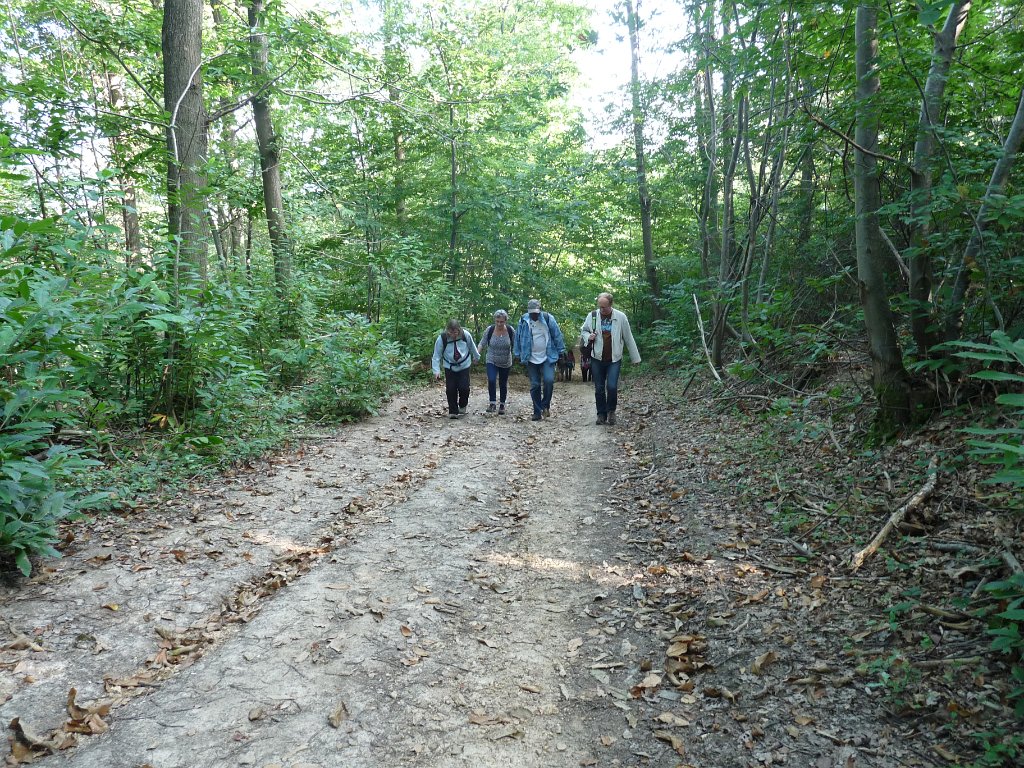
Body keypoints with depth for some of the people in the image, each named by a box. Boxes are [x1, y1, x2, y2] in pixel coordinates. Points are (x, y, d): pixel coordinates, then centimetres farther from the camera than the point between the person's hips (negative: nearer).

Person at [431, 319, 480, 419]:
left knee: (464, 387, -9)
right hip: (449, 367, 0)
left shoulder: (465, 335, -16)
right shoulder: (442, 338, -19)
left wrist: (476, 356, 19)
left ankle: (463, 406, 20)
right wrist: (436, 371, -21)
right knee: (450, 389, -6)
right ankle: (453, 412, 8)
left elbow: (472, 347, 4)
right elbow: (436, 356, -14)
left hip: (464, 365, 0)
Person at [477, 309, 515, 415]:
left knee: (503, 384, 10)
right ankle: (492, 403, -6)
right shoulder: (489, 330, -12)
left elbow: (514, 346, 1)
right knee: (491, 380, -20)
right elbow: (482, 344, -3)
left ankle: (502, 405, 26)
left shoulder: (510, 331, -11)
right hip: (492, 361, -1)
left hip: (505, 363, 1)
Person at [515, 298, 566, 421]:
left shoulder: (548, 318, -6)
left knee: (549, 380, -17)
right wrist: (519, 354, 9)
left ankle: (545, 405, 5)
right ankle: (537, 412, 12)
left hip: (547, 357, -2)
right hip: (531, 359, 2)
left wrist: (561, 351, -1)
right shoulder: (523, 321, -1)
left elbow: (557, 335, -2)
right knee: (535, 385, 4)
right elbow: (518, 338, 8)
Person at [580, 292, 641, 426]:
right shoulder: (592, 316, -3)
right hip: (597, 359, 2)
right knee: (599, 389, 6)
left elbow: (628, 338, 1)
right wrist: (588, 337, -9)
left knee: (612, 386, -12)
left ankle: (611, 411, 12)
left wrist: (635, 358, 4)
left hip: (614, 359, -2)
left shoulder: (621, 317, -6)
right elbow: (583, 330, 14)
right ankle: (601, 414, 21)